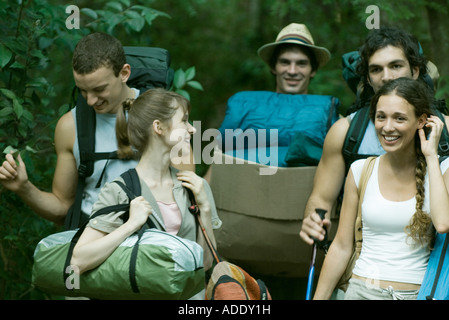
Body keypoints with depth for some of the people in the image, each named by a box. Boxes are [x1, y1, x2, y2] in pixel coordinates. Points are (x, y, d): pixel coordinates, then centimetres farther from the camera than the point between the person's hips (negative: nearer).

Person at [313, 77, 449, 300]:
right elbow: (341, 247, 10)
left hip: (416, 292, 0)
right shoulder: (361, 170, 5)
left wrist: (431, 155, -9)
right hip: (362, 290, 0)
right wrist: (318, 297, 6)